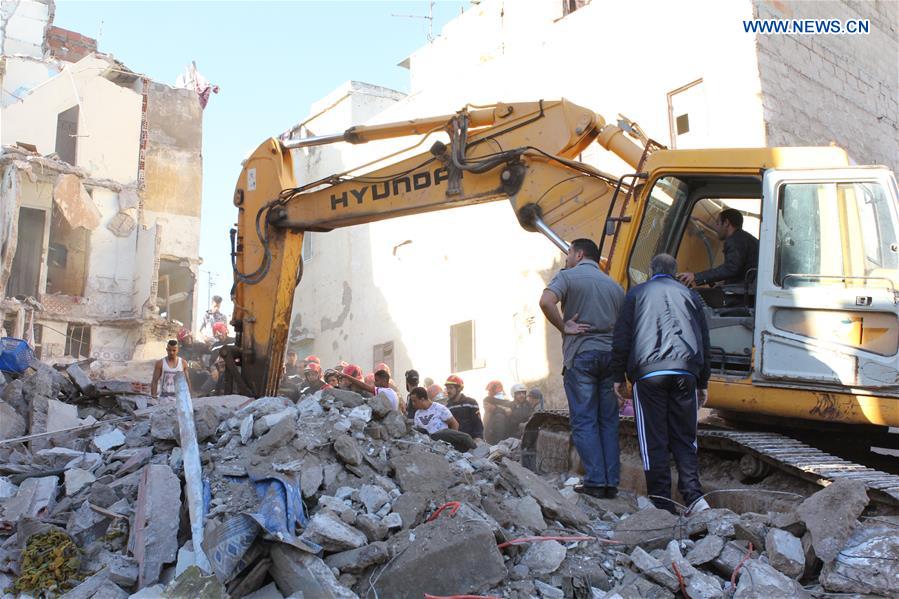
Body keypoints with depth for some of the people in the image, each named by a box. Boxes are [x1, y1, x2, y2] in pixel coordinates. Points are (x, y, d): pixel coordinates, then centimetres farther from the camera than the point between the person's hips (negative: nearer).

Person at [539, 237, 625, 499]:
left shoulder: (567, 276, 1)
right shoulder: (614, 286, 17)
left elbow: (546, 302, -19)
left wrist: (564, 327, -7)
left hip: (580, 353, -5)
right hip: (610, 355, 5)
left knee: (584, 420, 0)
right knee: (608, 421, 9)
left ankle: (595, 481, -2)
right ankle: (611, 482, 9)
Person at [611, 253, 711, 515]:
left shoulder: (636, 293, 12)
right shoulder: (689, 295, 20)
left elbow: (621, 339, 6)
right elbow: (704, 341, 20)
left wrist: (618, 377, 10)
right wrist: (703, 383, 25)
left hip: (648, 372, -2)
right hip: (686, 373, 3)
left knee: (653, 440, 1)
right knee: (684, 439, 9)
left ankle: (662, 501, 1)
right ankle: (694, 496, -2)